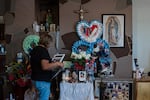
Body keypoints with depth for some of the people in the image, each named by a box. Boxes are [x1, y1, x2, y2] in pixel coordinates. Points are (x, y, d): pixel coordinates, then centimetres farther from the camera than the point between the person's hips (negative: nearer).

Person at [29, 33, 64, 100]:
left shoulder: (34, 50, 12)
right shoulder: (43, 50, -17)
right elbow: (45, 67, -28)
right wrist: (57, 64, -17)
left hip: (36, 79, 10)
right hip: (43, 81, -10)